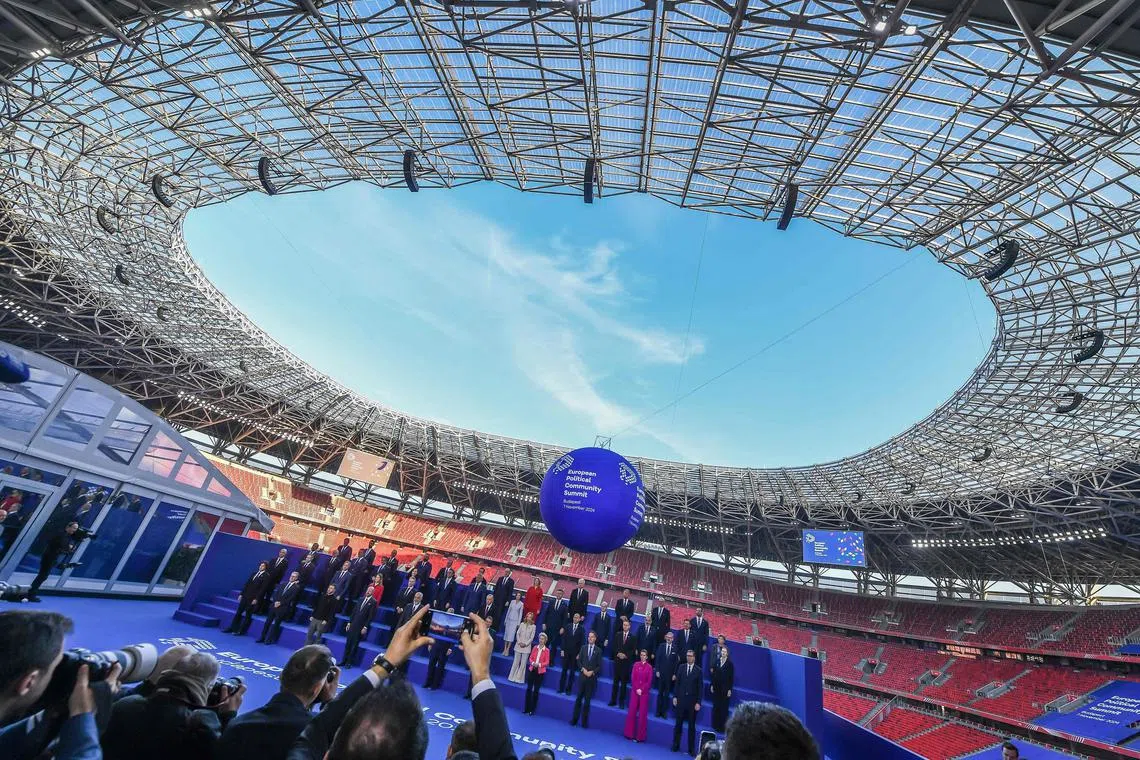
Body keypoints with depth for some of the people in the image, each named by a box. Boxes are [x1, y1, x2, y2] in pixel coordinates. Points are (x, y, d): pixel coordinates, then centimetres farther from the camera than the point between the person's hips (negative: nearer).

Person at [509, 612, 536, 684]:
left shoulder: (533, 626, -3)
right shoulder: (522, 624, 1)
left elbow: (532, 637, -4)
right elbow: (517, 634, 0)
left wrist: (525, 644, -12)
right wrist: (519, 642, -11)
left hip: (526, 647, -1)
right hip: (519, 645, 1)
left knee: (523, 663, 0)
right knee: (516, 662, 5)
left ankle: (519, 678, 8)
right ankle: (513, 677, 15)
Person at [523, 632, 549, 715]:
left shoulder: (547, 650, -7)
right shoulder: (535, 647, 3)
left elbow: (547, 662, -7)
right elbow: (530, 658, 5)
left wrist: (539, 664, -21)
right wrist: (533, 663, -15)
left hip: (540, 672, -3)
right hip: (532, 670, 3)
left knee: (536, 690, 5)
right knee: (529, 689, 5)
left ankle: (532, 709, 16)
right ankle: (526, 708, 15)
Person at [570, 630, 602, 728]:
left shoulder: (598, 650, -1)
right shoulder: (583, 648, 5)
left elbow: (599, 665, -2)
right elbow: (579, 661, 4)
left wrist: (592, 672, -13)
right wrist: (583, 669, -10)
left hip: (592, 678, -1)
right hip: (582, 676, 2)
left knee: (587, 700, 5)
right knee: (579, 698, 6)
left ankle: (584, 722, 14)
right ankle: (574, 719, 17)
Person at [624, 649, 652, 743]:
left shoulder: (649, 667, -2)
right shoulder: (636, 665, 2)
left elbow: (649, 681, -4)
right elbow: (633, 678, 1)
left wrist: (641, 690, -12)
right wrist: (637, 689, -10)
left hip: (644, 692, -1)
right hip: (635, 691, 1)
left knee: (642, 714, 3)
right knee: (632, 712, 4)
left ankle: (640, 736, 14)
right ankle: (629, 733, 16)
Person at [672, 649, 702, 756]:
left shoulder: (698, 670, -4)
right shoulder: (681, 667, 1)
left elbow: (700, 687, -4)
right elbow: (677, 683, 4)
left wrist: (698, 702, -7)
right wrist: (675, 696, 0)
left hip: (692, 701, -2)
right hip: (681, 699, 2)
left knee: (692, 726, 7)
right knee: (678, 724, 10)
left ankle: (691, 748, 18)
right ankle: (676, 745, 23)